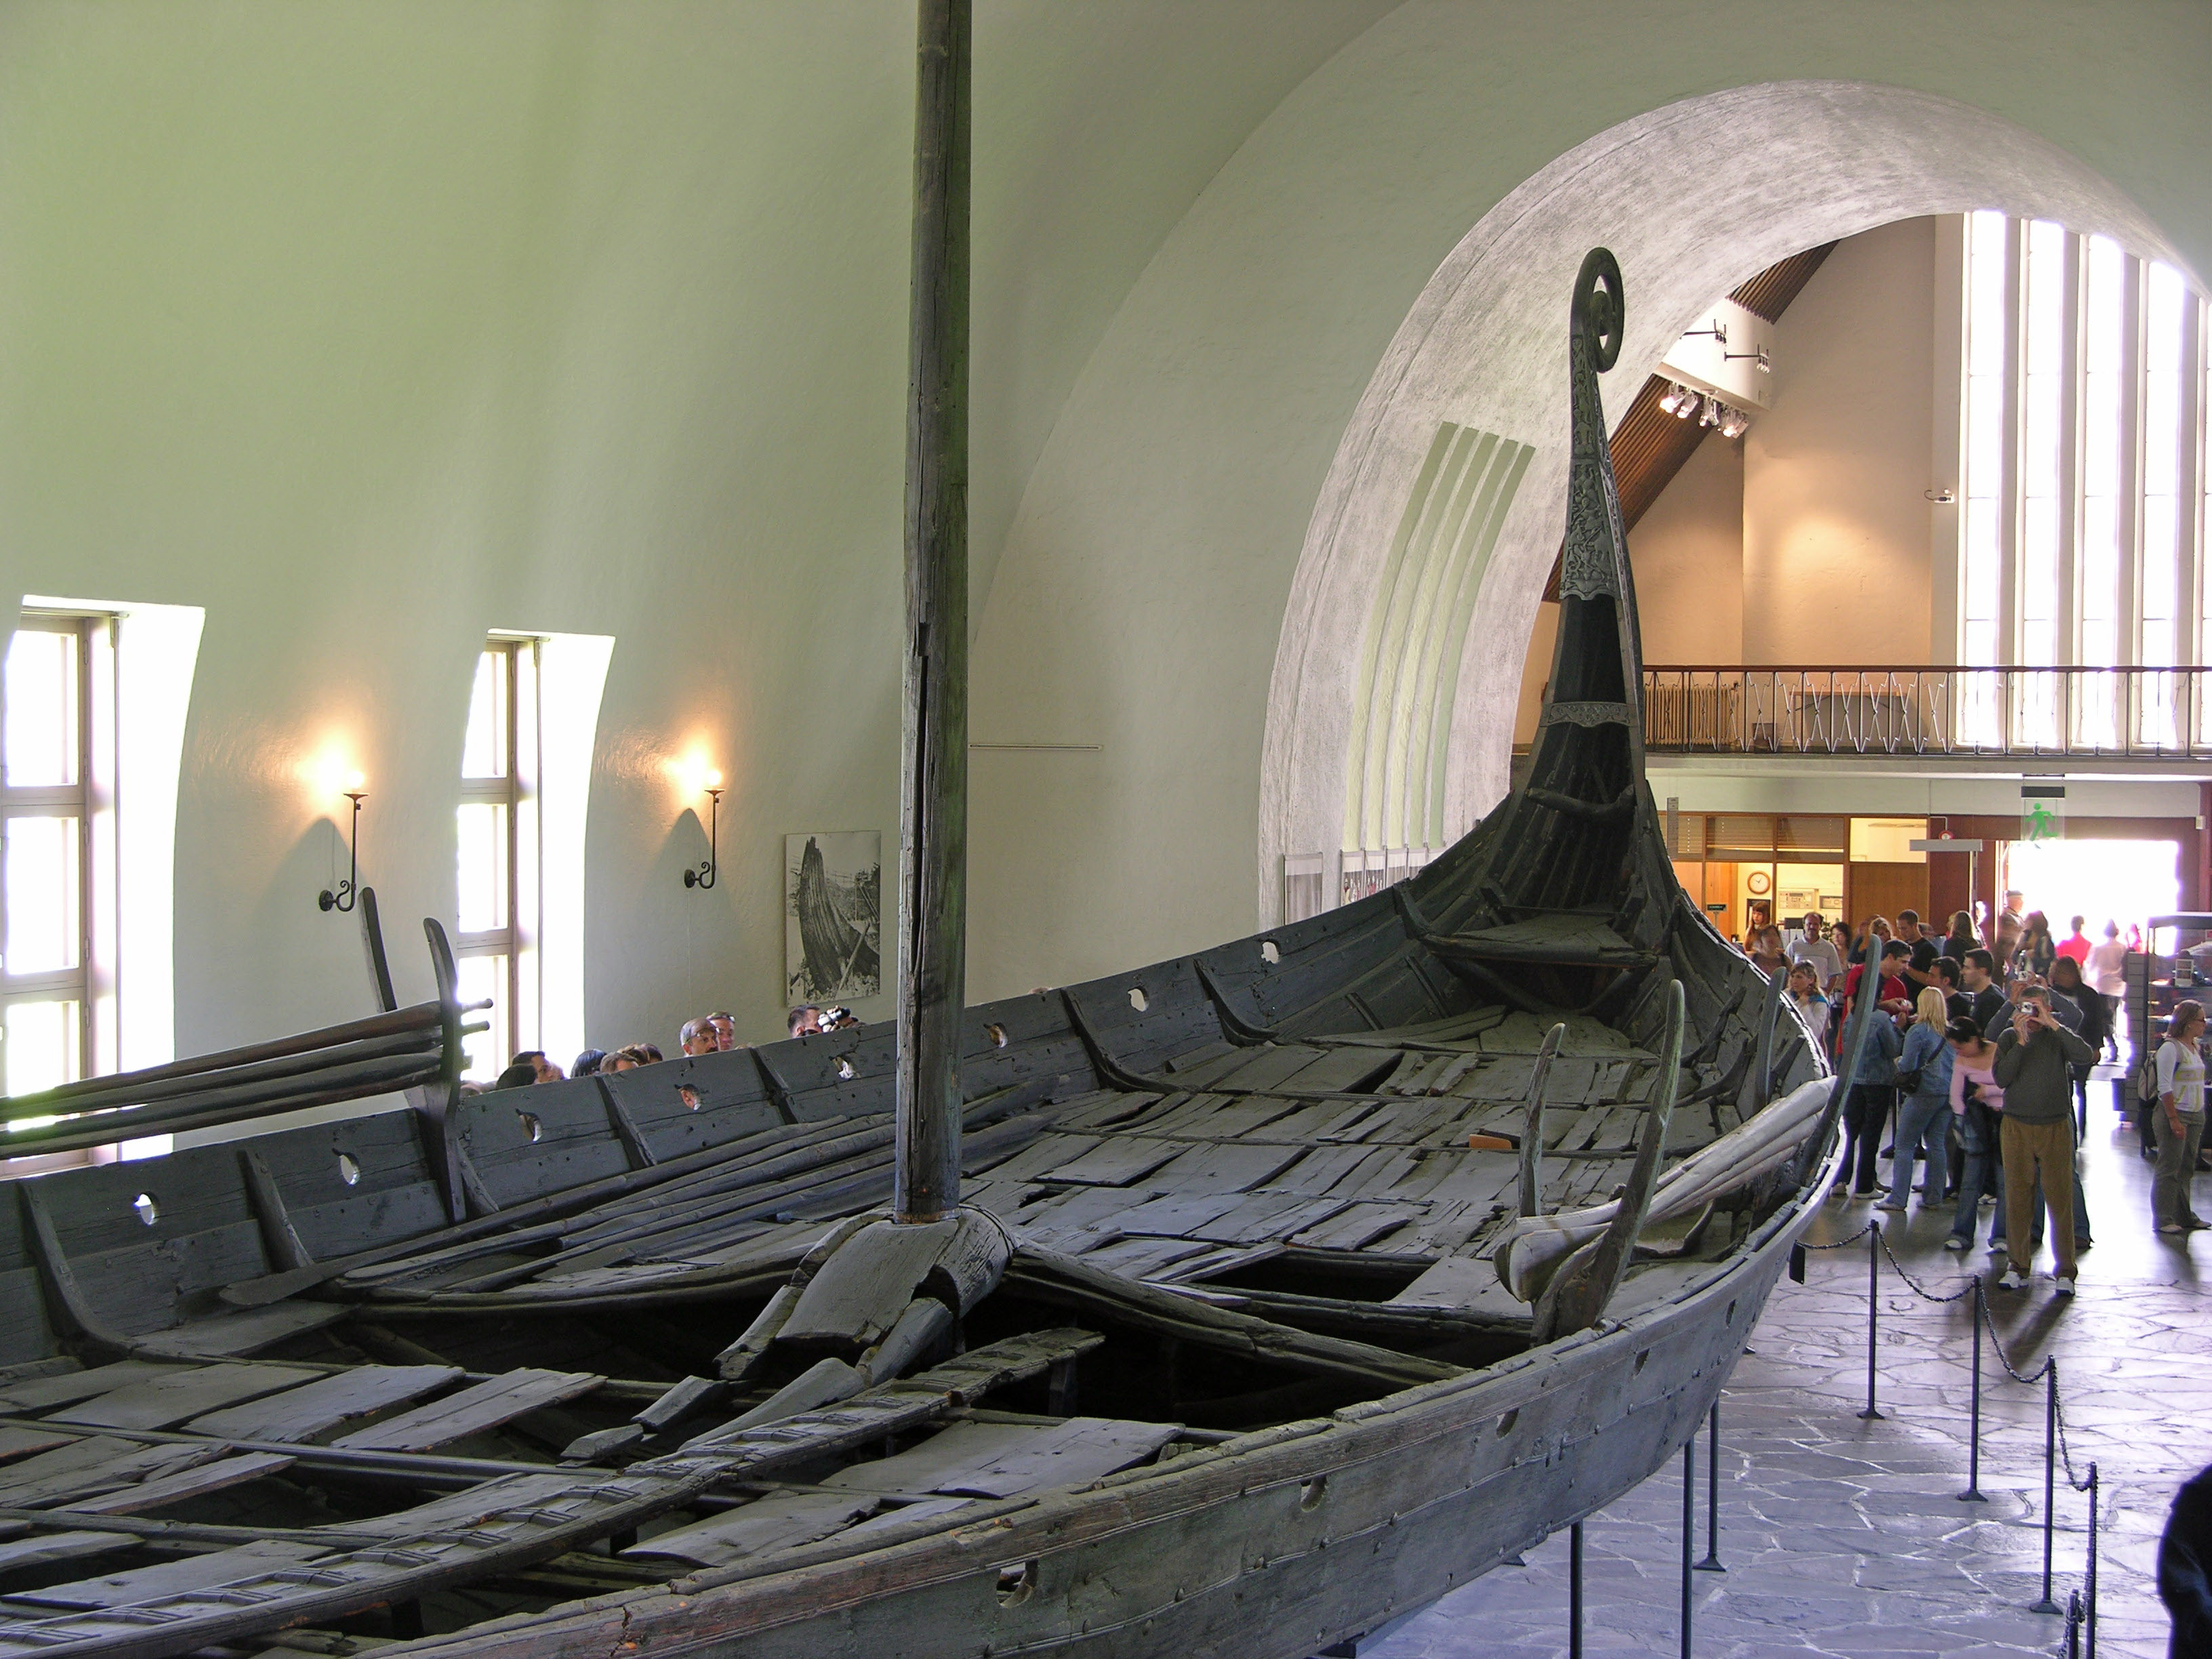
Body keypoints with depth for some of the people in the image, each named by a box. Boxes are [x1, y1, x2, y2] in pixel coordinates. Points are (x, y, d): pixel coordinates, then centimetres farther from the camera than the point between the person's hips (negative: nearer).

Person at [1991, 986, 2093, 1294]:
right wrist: (2021, 1041, -14)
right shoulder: (2009, 1037, 6)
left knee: (2060, 1199, -3)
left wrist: (2053, 1025, -19)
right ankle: (2017, 1266, 12)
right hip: (2017, 1127, 1)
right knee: (2017, 1199, 3)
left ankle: (2064, 1272, 3)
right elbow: (2001, 1078, -8)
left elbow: (2084, 1055, -17)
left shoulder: (2058, 1036, 4)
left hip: (2056, 1128, -1)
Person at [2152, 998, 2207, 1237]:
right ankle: (2163, 1219, 0)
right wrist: (2174, 1119, -20)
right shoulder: (2170, 1048, -13)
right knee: (2170, 1168, -4)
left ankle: (2184, 1217, 21)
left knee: (2187, 1168, 13)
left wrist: (2200, 1114, 14)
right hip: (2175, 1113, -8)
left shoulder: (2195, 1047, 12)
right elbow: (2164, 1087, -16)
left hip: (2196, 1116, 8)